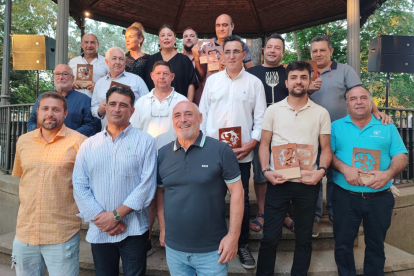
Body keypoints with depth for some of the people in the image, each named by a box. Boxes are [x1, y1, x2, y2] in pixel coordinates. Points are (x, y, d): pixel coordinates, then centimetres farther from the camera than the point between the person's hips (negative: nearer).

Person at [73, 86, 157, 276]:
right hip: (99, 231, 3)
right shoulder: (88, 145, 5)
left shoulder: (145, 142, -4)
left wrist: (116, 215, -14)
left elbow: (147, 185, -10)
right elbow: (79, 186, 1)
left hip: (133, 230, -3)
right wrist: (100, 217, -10)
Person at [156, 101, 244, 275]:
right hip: (173, 248, 4)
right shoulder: (163, 154, 1)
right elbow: (160, 192, 9)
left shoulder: (221, 150, -11)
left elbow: (236, 192, -10)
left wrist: (233, 235, -12)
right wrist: (163, 229, 8)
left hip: (212, 250, -3)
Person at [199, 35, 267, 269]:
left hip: (242, 153, -1)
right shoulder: (212, 80, 9)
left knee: (242, 199, 8)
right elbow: (203, 113, 8)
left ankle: (243, 245, 27)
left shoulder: (254, 82, 5)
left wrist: (253, 141, -10)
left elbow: (261, 117, 2)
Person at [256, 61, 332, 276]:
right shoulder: (273, 110, 2)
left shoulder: (321, 113, 3)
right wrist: (266, 171, -11)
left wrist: (321, 170, -13)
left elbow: (326, 148, 5)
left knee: (304, 237, 15)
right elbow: (264, 144, 3)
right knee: (270, 236, 7)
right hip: (278, 181, -1)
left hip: (308, 183, 1)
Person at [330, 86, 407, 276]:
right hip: (345, 196, -1)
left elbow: (401, 157, 1)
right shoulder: (336, 126, 2)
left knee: (376, 245, 17)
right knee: (343, 244, 11)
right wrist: (344, 168, -21)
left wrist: (388, 173, -17)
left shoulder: (387, 127, 5)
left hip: (380, 198, 1)